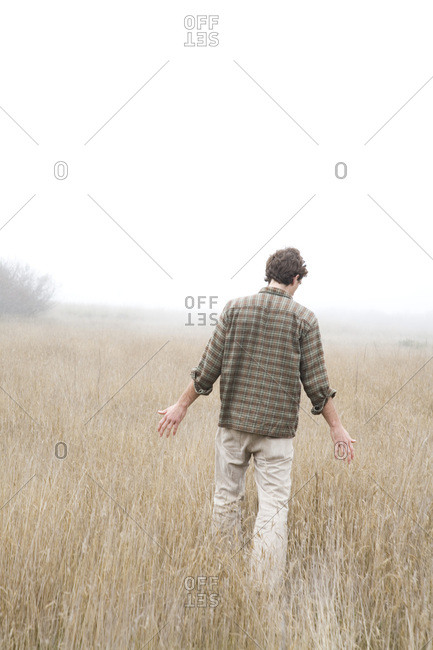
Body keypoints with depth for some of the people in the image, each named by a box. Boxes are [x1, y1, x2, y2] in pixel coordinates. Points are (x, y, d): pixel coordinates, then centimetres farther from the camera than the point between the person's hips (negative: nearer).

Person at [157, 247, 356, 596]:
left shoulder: (235, 308, -1)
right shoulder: (304, 318, -4)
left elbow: (209, 367, -1)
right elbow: (316, 382, -3)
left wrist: (182, 406, 10)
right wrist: (336, 426, 8)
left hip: (234, 422, 2)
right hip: (277, 428, -2)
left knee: (227, 498, 16)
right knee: (274, 508, 1)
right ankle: (266, 590, 0)